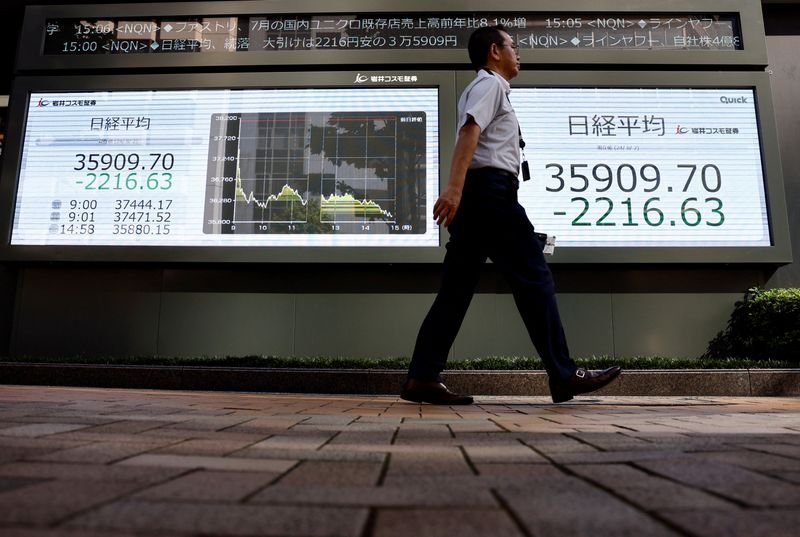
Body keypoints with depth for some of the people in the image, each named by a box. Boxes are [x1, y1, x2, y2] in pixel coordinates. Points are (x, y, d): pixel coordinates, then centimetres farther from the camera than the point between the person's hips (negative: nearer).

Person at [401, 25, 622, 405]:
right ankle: (564, 375, -3)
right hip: (490, 189, -10)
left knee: (456, 289, 3)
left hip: (474, 194, 10)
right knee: (533, 277, -7)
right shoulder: (489, 84, 2)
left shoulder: (486, 87, 32)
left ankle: (422, 378, 1)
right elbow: (469, 133, -15)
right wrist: (454, 189, -29)